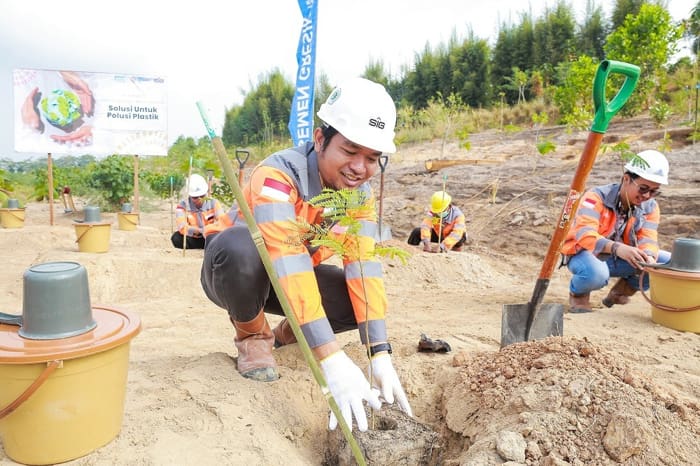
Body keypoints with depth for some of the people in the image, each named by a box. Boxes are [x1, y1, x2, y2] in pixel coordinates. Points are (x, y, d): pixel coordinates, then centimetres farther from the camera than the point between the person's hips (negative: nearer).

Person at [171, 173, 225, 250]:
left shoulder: (213, 203, -7)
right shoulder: (183, 206, -13)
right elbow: (182, 228, -28)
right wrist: (202, 231, -44)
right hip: (192, 240, 0)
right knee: (177, 238, -32)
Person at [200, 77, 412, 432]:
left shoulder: (360, 193, -14)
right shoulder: (278, 174, -34)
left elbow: (364, 269, -23)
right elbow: (289, 264, -45)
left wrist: (381, 356, -33)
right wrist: (333, 361, -52)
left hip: (289, 277, 5)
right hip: (234, 273, -5)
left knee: (364, 298, -19)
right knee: (240, 244, -40)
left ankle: (289, 332, 10)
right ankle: (252, 335, -10)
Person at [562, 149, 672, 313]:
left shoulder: (650, 208, -2)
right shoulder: (597, 197, -22)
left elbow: (648, 240, -13)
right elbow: (585, 235, -35)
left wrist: (649, 258, -38)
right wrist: (617, 248, -53)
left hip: (618, 259, 6)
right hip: (585, 253, -6)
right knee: (595, 273, -41)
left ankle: (621, 291, 12)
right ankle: (578, 293, -3)